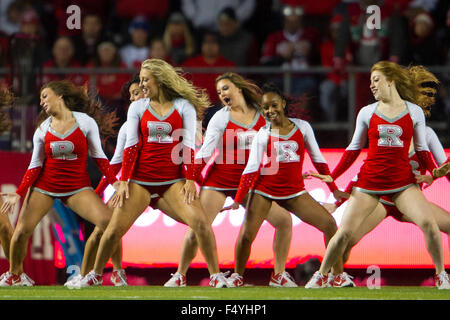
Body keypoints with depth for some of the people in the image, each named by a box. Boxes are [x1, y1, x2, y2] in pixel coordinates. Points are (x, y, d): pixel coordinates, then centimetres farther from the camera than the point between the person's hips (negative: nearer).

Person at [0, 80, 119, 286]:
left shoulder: (85, 122, -5)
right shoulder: (43, 129, 3)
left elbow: (98, 156, 2)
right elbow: (35, 165, 6)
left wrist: (114, 182, -7)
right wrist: (18, 194, -2)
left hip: (77, 187, -2)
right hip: (45, 185, 2)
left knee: (107, 221, -22)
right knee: (22, 230, -11)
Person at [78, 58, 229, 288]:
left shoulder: (183, 106, 2)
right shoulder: (137, 107, 7)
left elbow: (188, 144, -2)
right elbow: (131, 145, 2)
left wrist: (190, 180, -10)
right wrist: (124, 181, -4)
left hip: (173, 179, -2)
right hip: (141, 179, 2)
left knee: (200, 222, -19)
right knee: (114, 229, -3)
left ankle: (215, 275, -8)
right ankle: (95, 275, 17)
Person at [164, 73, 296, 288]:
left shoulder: (262, 114, 3)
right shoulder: (220, 118, -4)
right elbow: (204, 152, -7)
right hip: (219, 179, -3)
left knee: (284, 220, -7)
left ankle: (278, 275, 6)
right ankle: (180, 275, 4)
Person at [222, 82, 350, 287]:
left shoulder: (302, 127, 3)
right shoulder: (262, 135, -1)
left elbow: (318, 160, 9)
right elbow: (251, 169, -5)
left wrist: (333, 189, 8)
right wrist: (237, 200, -13)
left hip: (294, 191, 1)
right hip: (264, 190, -1)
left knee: (329, 224, -9)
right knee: (246, 235, -12)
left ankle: (339, 275, 1)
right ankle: (237, 276, 11)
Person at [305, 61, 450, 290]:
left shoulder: (414, 112, 2)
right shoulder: (367, 113, 4)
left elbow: (421, 150, 9)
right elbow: (353, 149, 11)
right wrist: (331, 176, 5)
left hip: (403, 181, -1)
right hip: (369, 181, 1)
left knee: (428, 223, -20)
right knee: (344, 232, -5)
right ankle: (321, 276, 13)